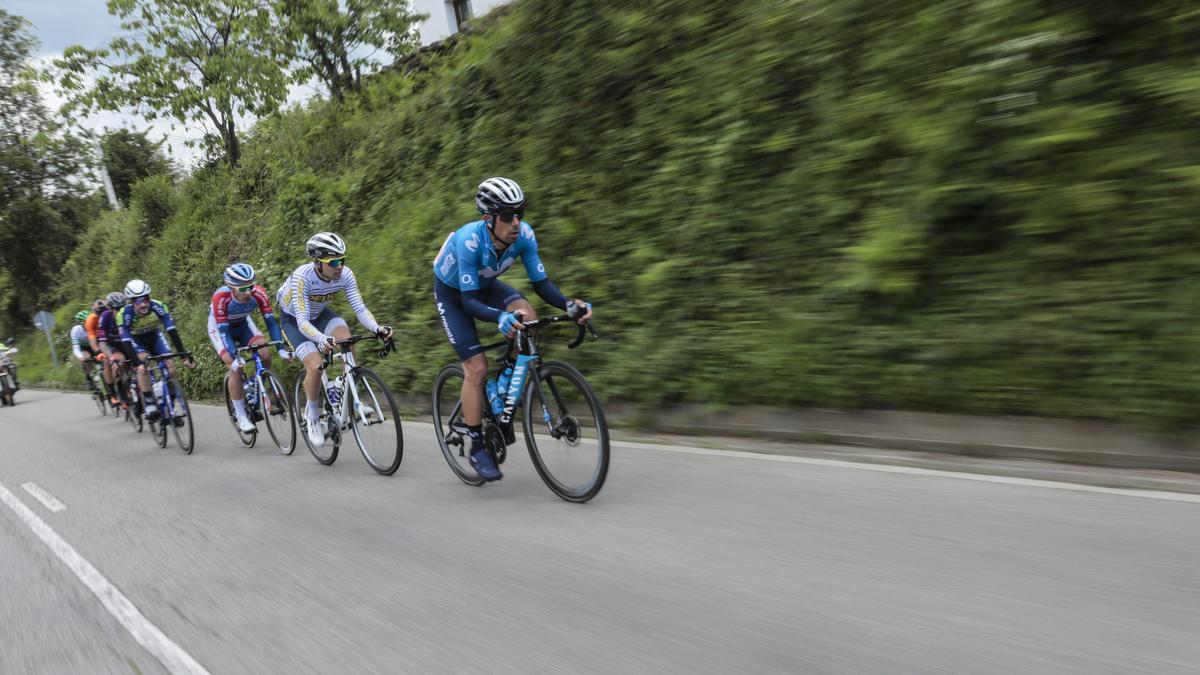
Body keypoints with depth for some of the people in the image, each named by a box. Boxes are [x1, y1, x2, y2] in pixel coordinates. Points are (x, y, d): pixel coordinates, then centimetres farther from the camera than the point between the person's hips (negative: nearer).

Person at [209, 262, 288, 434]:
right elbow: (224, 331, -34)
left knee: (265, 357, -16)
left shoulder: (259, 293, -31)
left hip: (243, 324, 3)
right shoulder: (220, 297, -37)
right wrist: (235, 358, -43)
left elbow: (270, 321, -27)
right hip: (219, 327, -3)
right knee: (236, 368, -18)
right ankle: (240, 416, -6)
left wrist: (281, 348, -36)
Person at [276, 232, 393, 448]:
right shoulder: (302, 277, -36)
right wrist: (322, 340, -61)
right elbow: (302, 321, -41)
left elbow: (360, 308, -28)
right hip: (293, 318, -4)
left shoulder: (345, 275, -24)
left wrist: (377, 328, -48)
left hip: (319, 313, 4)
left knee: (345, 336, -29)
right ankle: (312, 414, 2)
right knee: (316, 366, -25)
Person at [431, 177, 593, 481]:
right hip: (452, 293, -4)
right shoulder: (469, 240, -38)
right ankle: (477, 449, 3)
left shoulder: (524, 234, -26)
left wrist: (569, 304, -38)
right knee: (476, 367, -14)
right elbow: (469, 302, -39)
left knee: (528, 319, -24)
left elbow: (541, 282, -19)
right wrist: (500, 317, -58)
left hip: (484, 285, 4)